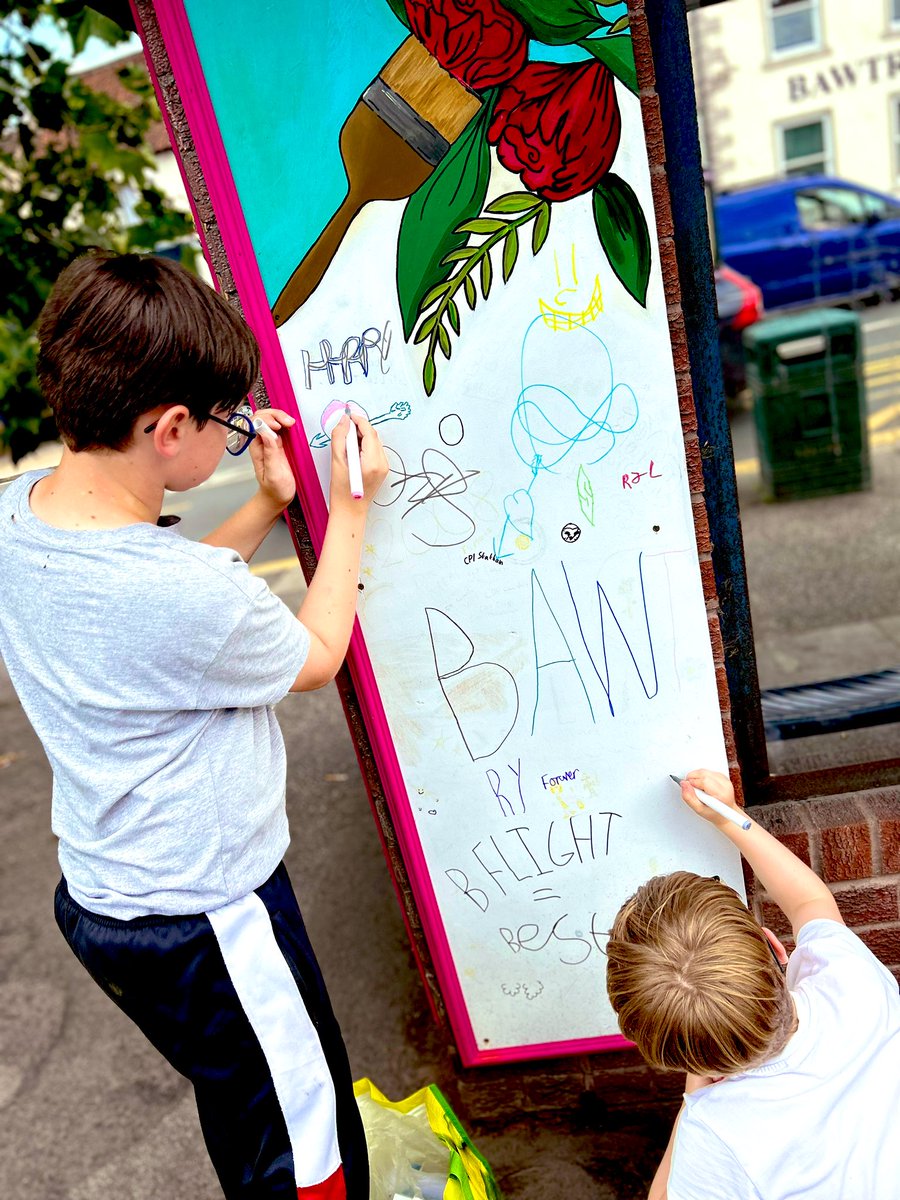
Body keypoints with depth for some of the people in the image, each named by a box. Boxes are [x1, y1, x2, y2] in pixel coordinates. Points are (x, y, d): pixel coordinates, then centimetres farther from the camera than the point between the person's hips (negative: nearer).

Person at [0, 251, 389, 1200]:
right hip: (206, 924, -8)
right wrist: (348, 512, -4)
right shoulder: (196, 596, -34)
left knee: (237, 1111, 32)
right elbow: (317, 657, -13)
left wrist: (268, 507, 4)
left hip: (98, 896, 8)